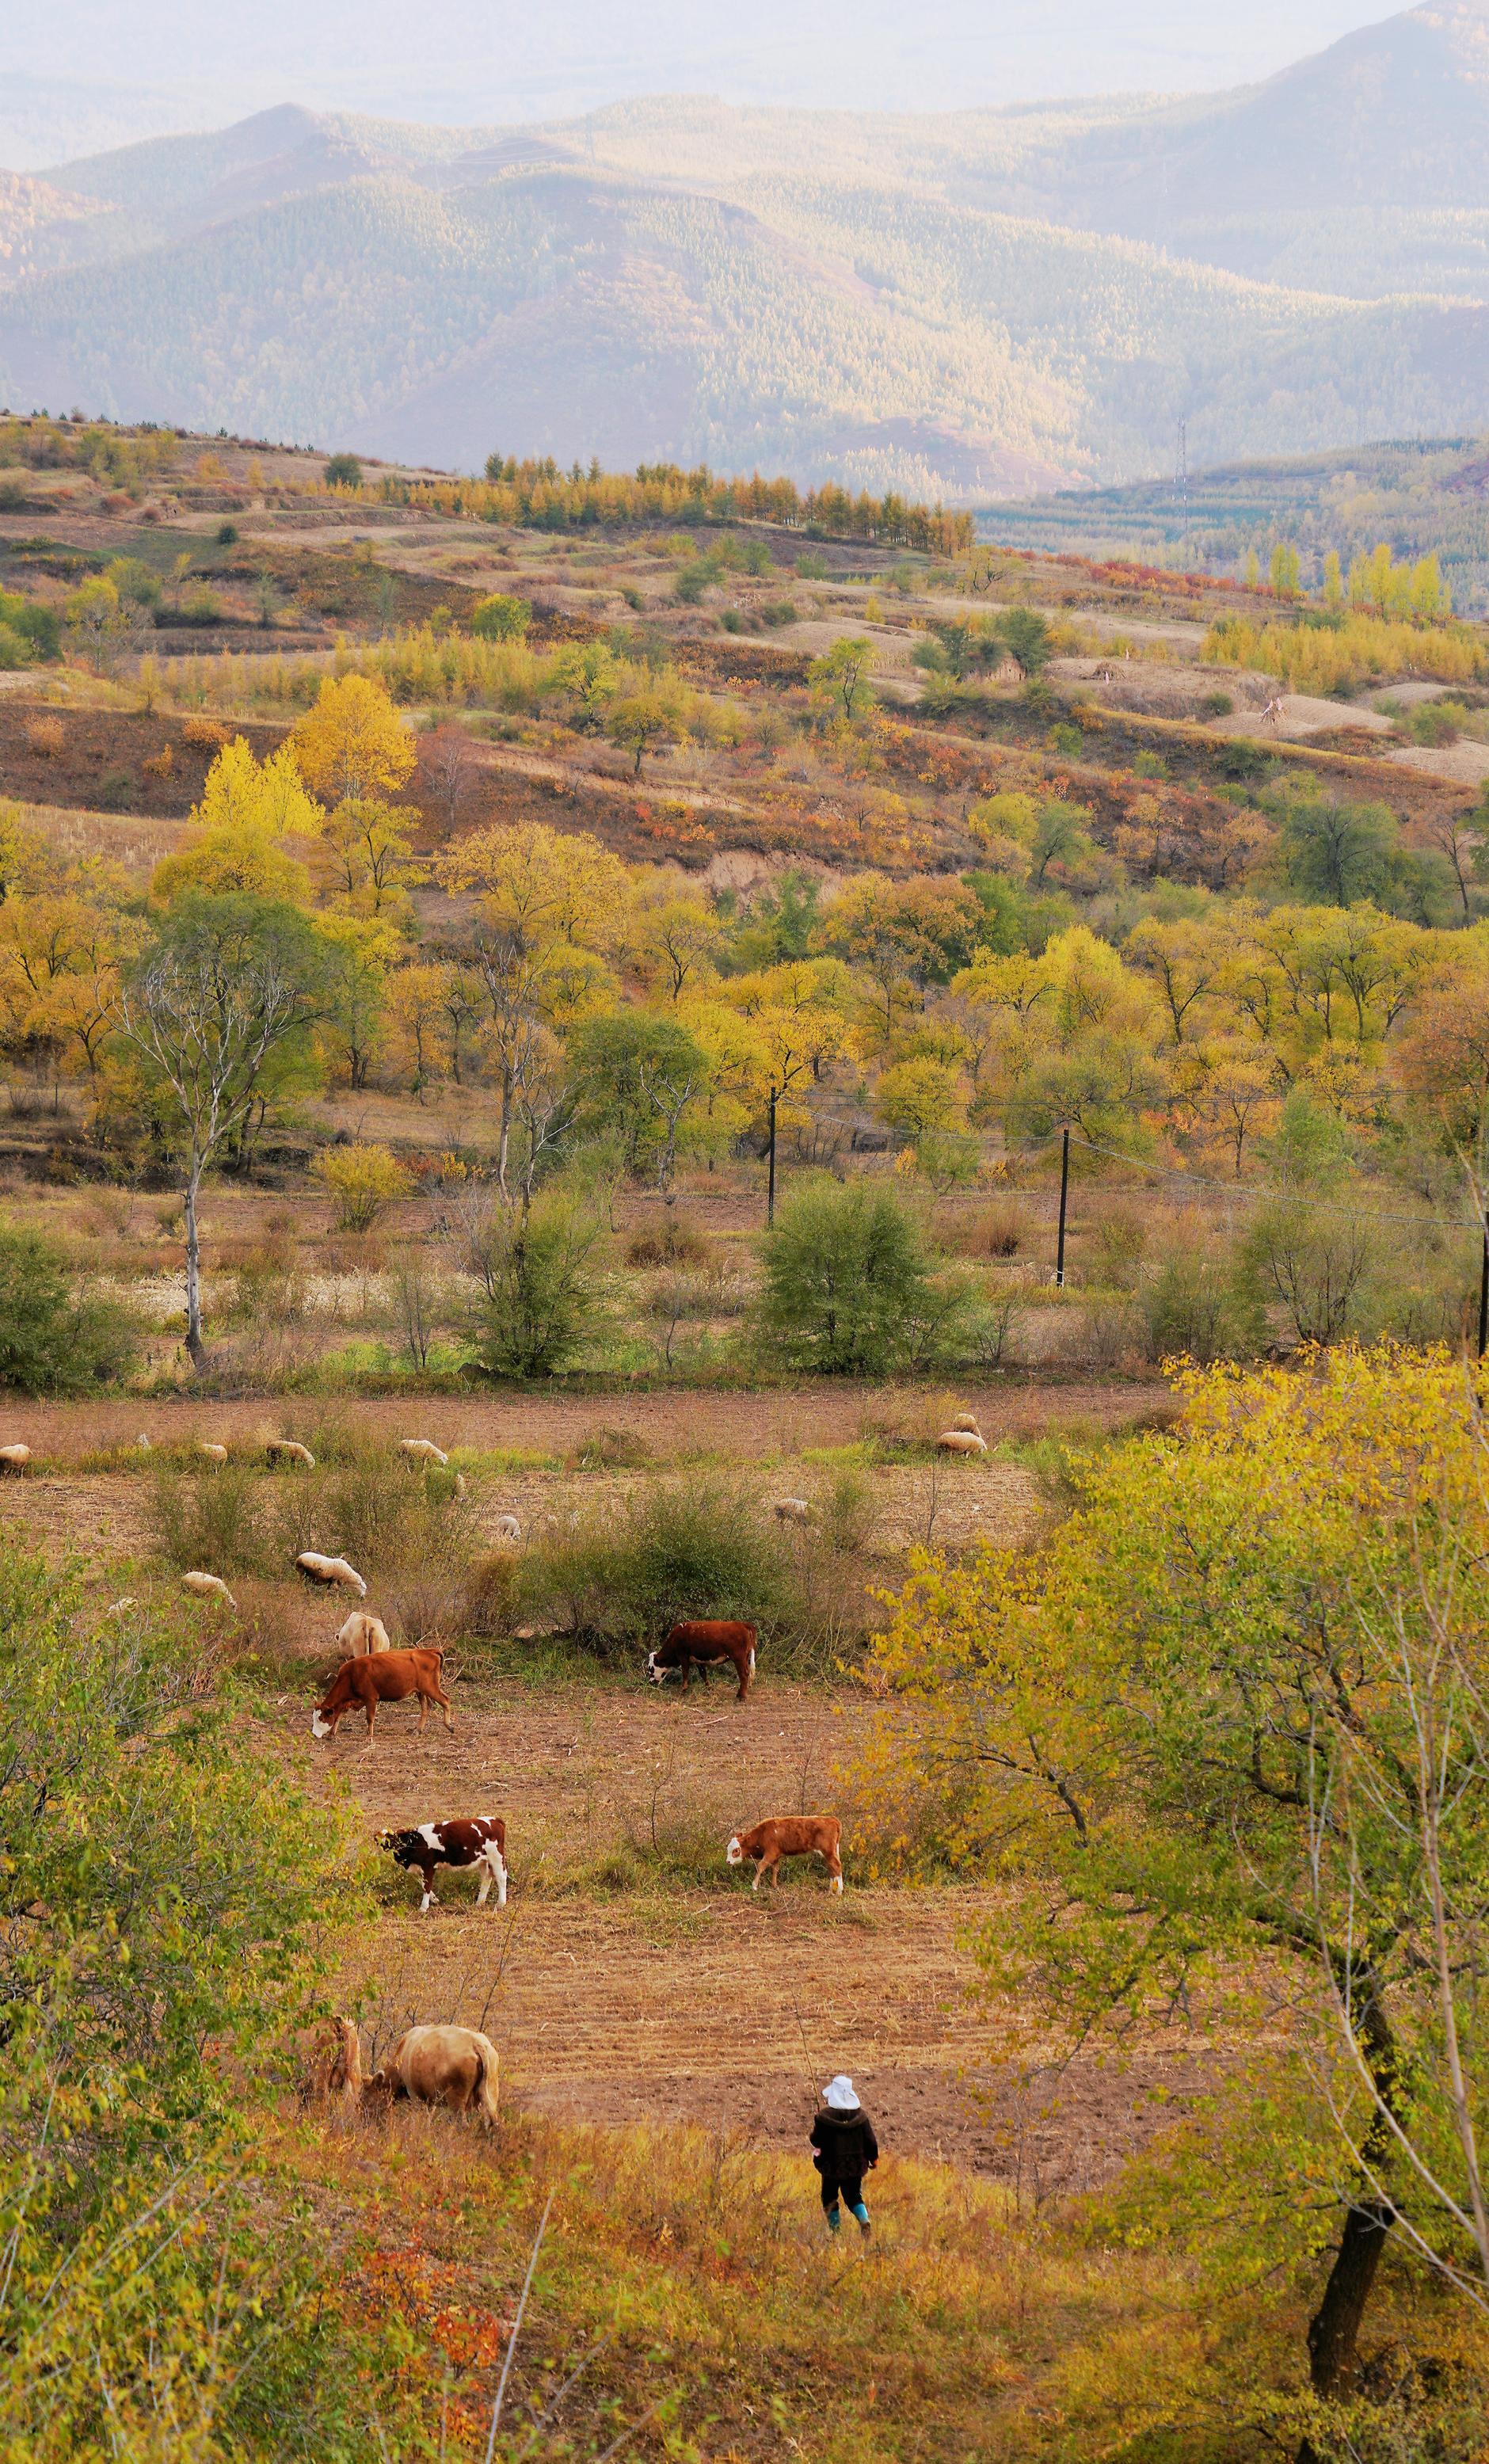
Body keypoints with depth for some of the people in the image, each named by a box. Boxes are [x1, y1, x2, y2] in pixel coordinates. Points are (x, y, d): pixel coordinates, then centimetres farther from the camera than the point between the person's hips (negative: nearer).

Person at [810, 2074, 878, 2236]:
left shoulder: (825, 2117, -15)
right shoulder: (861, 2115, -4)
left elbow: (816, 2140, -8)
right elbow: (870, 2140, 0)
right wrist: (874, 2158, 14)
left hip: (832, 2165, -3)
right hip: (855, 2165, 3)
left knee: (830, 2197, 15)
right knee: (854, 2196, 11)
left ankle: (835, 2226, 15)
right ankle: (864, 2219, -15)